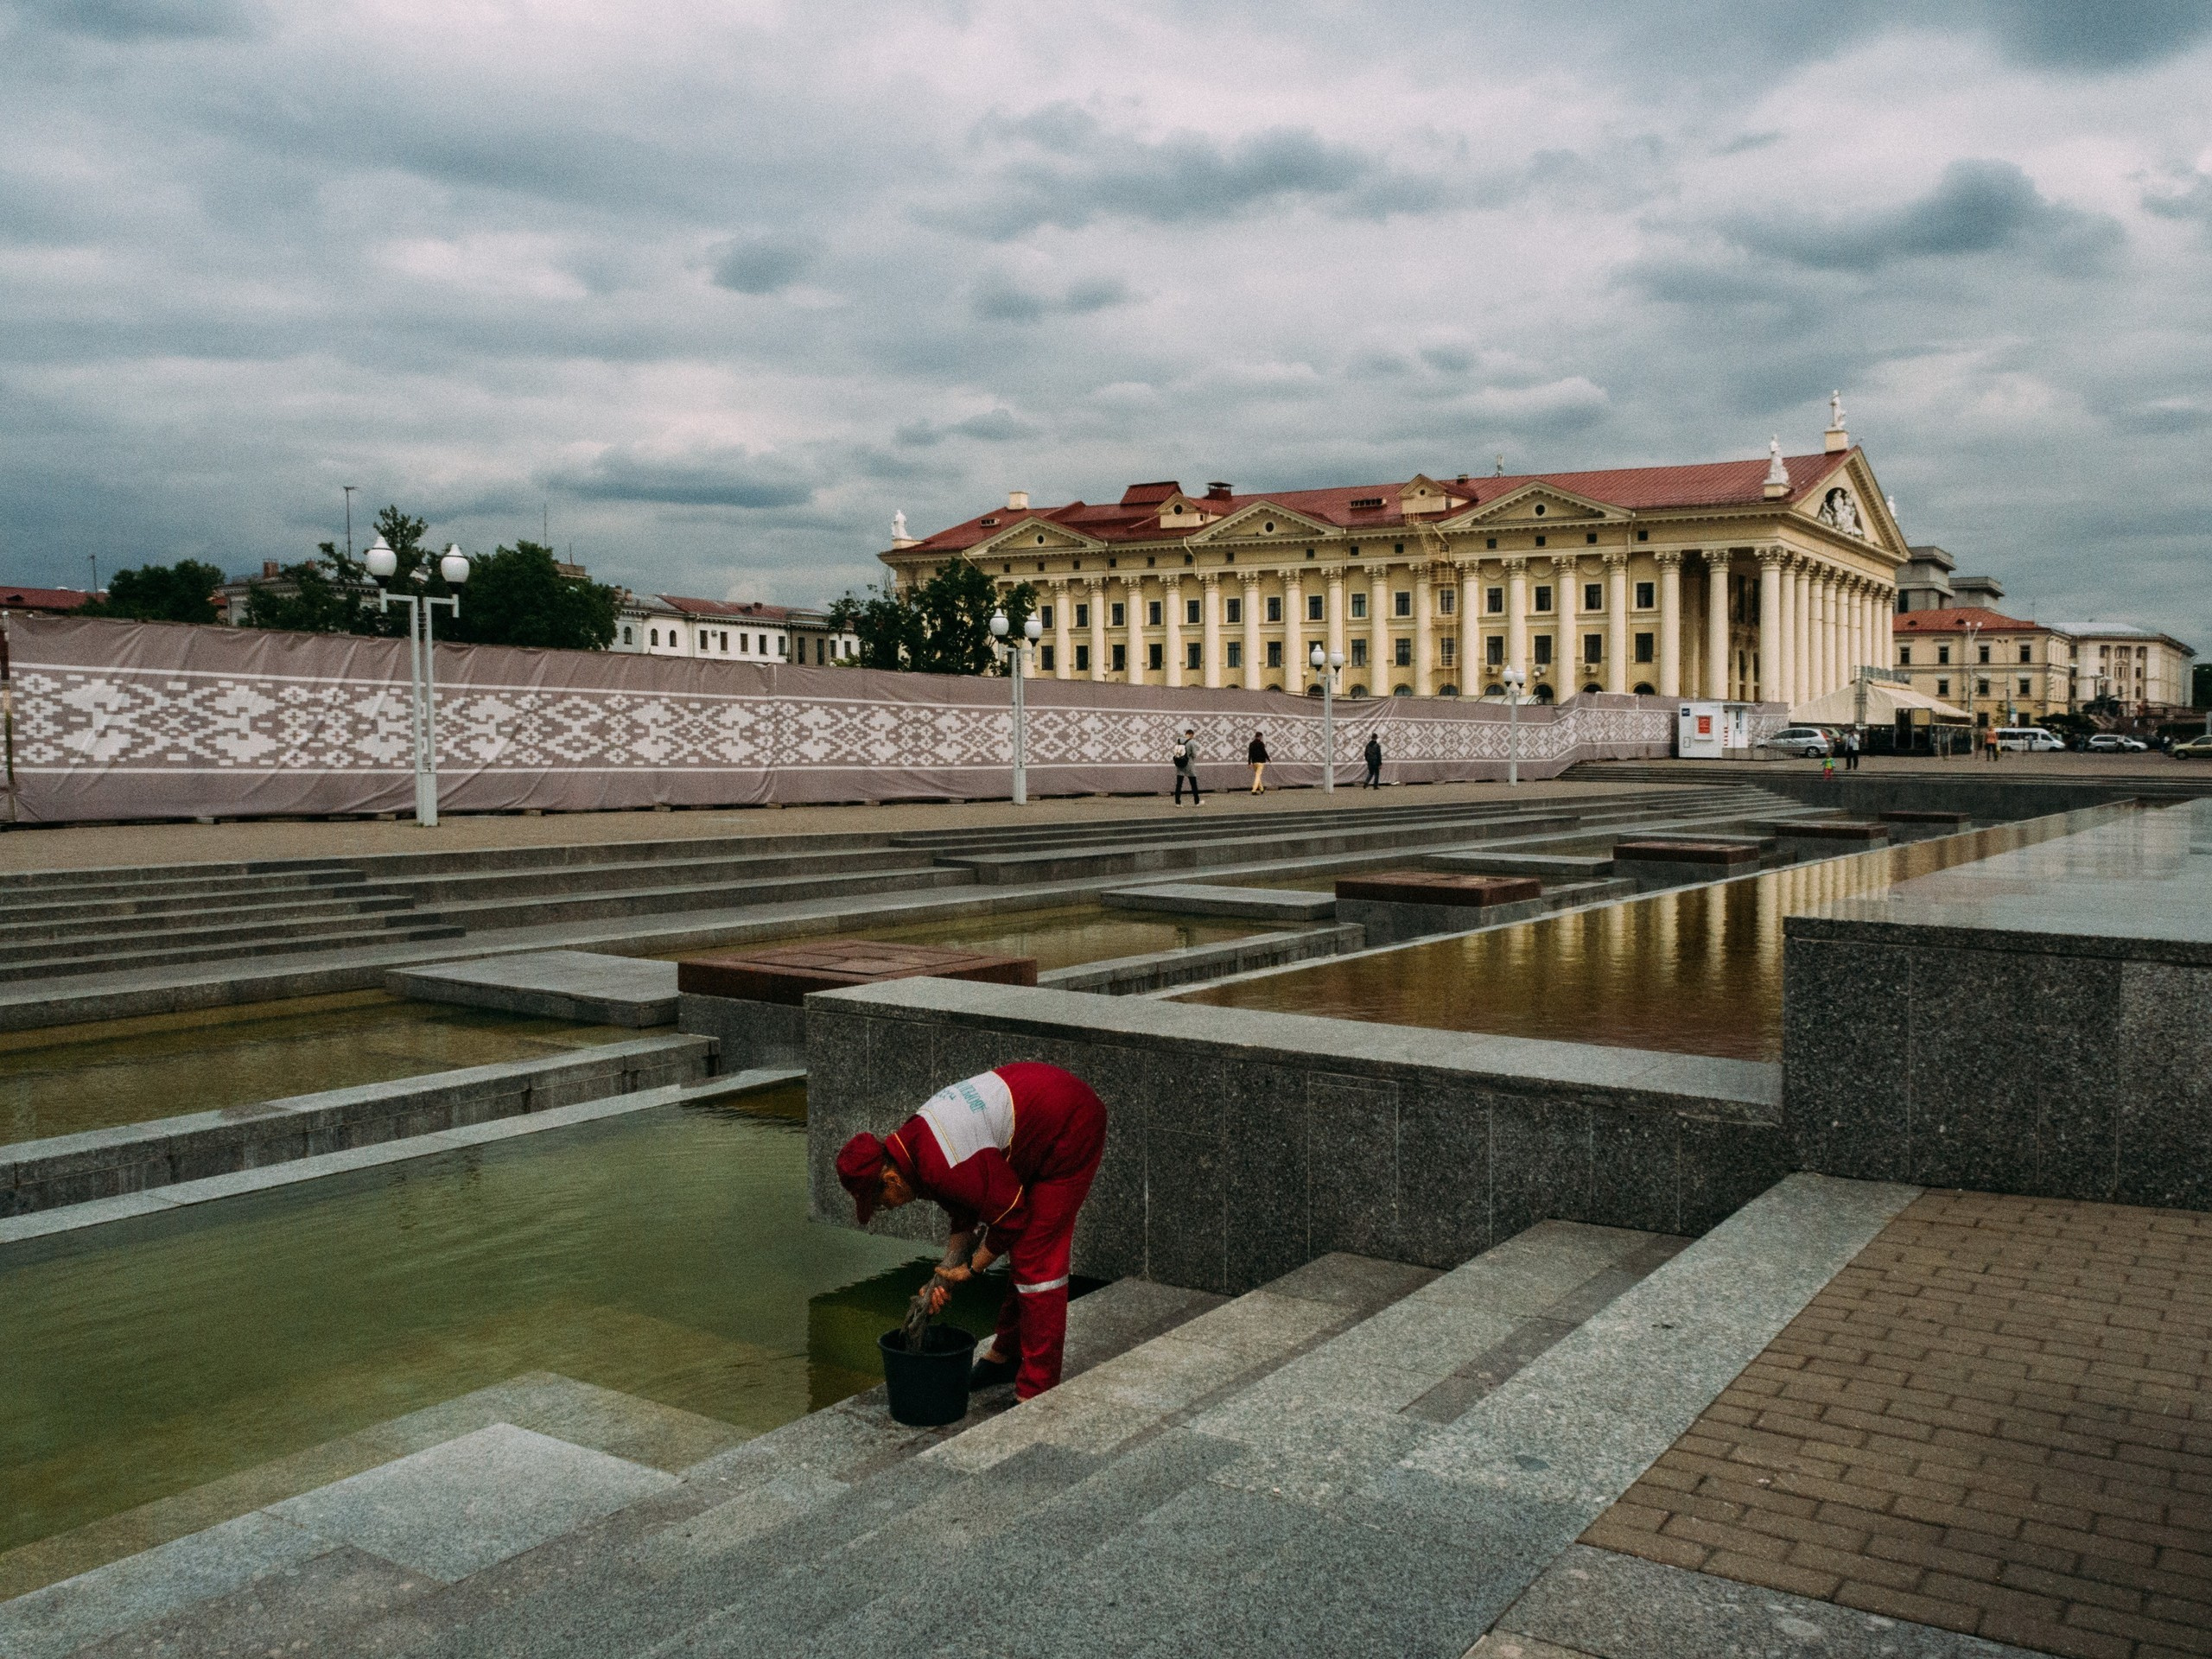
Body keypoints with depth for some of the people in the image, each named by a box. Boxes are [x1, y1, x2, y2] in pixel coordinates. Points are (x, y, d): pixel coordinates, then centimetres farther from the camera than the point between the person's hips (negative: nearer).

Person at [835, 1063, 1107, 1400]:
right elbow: (965, 1217, 10)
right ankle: (1007, 1355, 33)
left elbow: (1010, 1216, -20)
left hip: (1072, 1129, -10)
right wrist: (945, 1277, 1)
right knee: (1023, 1245, 19)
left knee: (1036, 1258, -8)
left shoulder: (941, 1168, -29)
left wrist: (970, 1269, -6)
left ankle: (1036, 1394, -2)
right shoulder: (912, 1139, 1)